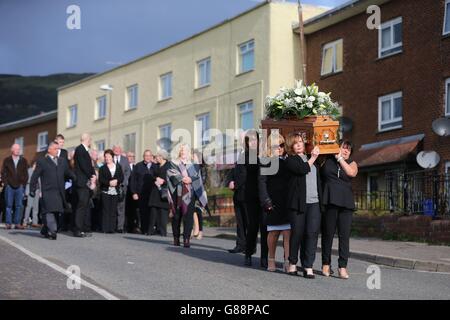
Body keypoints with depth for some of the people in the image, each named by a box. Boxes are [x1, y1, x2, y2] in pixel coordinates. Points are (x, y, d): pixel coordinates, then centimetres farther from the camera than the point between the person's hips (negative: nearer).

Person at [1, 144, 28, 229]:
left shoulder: (24, 161, 9)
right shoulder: (7, 160, 7)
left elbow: (26, 174, 9)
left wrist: (23, 184, 0)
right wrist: (6, 183, -2)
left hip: (20, 186, 1)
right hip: (9, 186, -1)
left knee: (19, 206, -1)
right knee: (9, 205, 0)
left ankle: (17, 223, 2)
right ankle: (8, 223, 2)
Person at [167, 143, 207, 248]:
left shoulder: (193, 165, 17)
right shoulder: (173, 164, 12)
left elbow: (197, 176, 5)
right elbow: (172, 174, -3)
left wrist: (190, 179, -13)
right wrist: (182, 179, -15)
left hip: (190, 193, 0)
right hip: (177, 192, 0)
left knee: (188, 216, -10)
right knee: (176, 216, 3)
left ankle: (186, 239, -14)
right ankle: (176, 238, 13)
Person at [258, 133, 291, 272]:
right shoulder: (266, 163, 2)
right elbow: (262, 183, -2)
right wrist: (266, 202, -11)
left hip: (288, 202, 2)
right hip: (274, 203, -2)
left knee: (288, 232, -7)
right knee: (273, 232, 5)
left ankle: (288, 261, -8)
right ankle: (271, 260, 21)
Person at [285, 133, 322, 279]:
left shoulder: (311, 158, 22)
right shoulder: (290, 160, 4)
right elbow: (302, 169, -15)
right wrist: (313, 158, -3)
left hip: (314, 202, 4)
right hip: (298, 202, -4)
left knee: (312, 233, -5)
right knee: (297, 233, -1)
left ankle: (308, 267, -4)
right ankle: (292, 263, 17)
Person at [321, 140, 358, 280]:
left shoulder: (351, 163, 15)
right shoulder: (327, 161, 11)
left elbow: (352, 173, -6)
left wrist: (340, 158, -3)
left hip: (345, 203, 1)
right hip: (329, 201, -1)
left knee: (344, 235, -4)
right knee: (327, 234, 3)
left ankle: (343, 267, -3)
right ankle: (326, 264, 13)